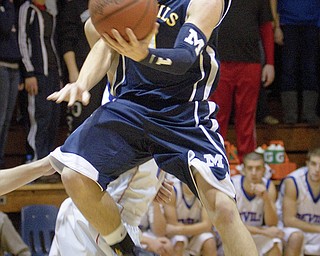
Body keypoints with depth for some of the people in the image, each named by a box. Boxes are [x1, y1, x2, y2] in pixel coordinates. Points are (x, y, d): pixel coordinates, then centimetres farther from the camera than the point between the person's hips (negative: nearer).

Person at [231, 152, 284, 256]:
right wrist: (264, 231, -28)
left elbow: (272, 224, -13)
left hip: (258, 235, 3)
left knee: (275, 244, -27)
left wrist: (266, 198, -30)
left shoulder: (268, 186, -8)